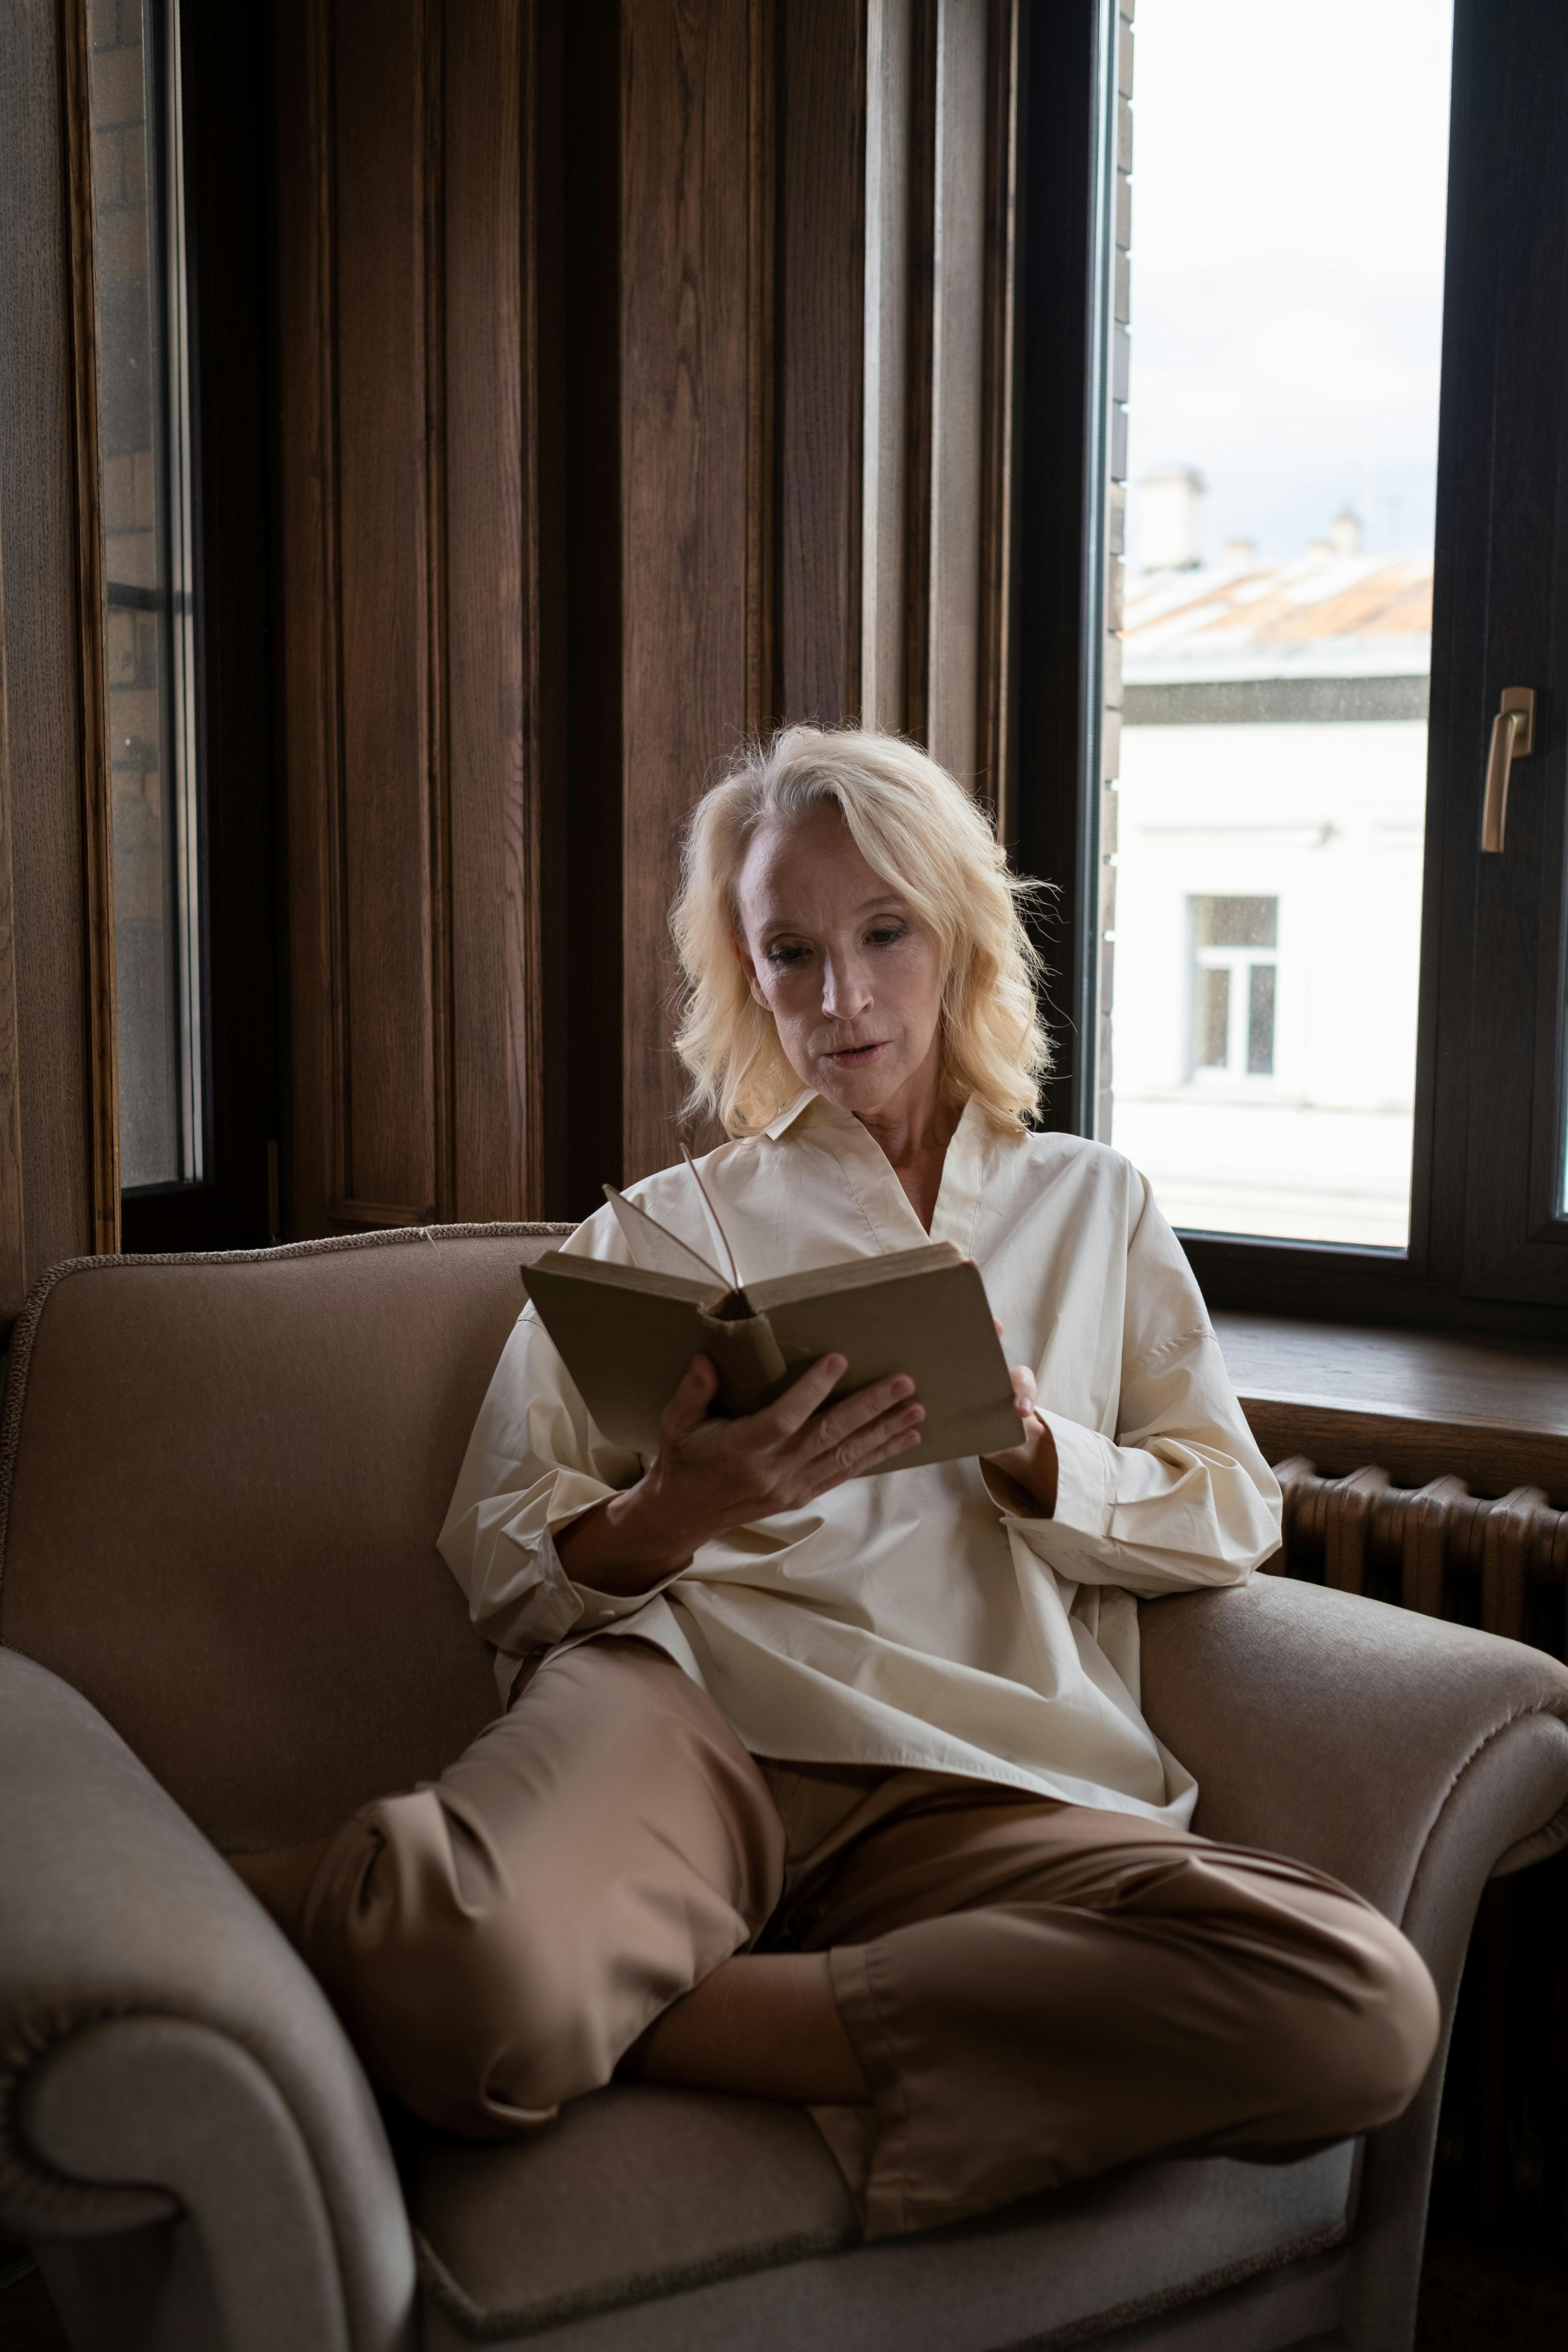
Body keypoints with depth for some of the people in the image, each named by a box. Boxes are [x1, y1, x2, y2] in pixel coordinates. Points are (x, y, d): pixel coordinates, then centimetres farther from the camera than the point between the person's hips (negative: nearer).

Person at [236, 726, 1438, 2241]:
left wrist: (1025, 1448, -2)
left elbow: (1230, 1515, 18)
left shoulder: (1095, 1207, 27)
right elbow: (502, 1564, 13)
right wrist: (675, 1515, -9)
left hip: (984, 1774, 4)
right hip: (686, 1694, -3)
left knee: (1363, 2007, -31)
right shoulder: (662, 1229, 21)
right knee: (470, 1982, -41)